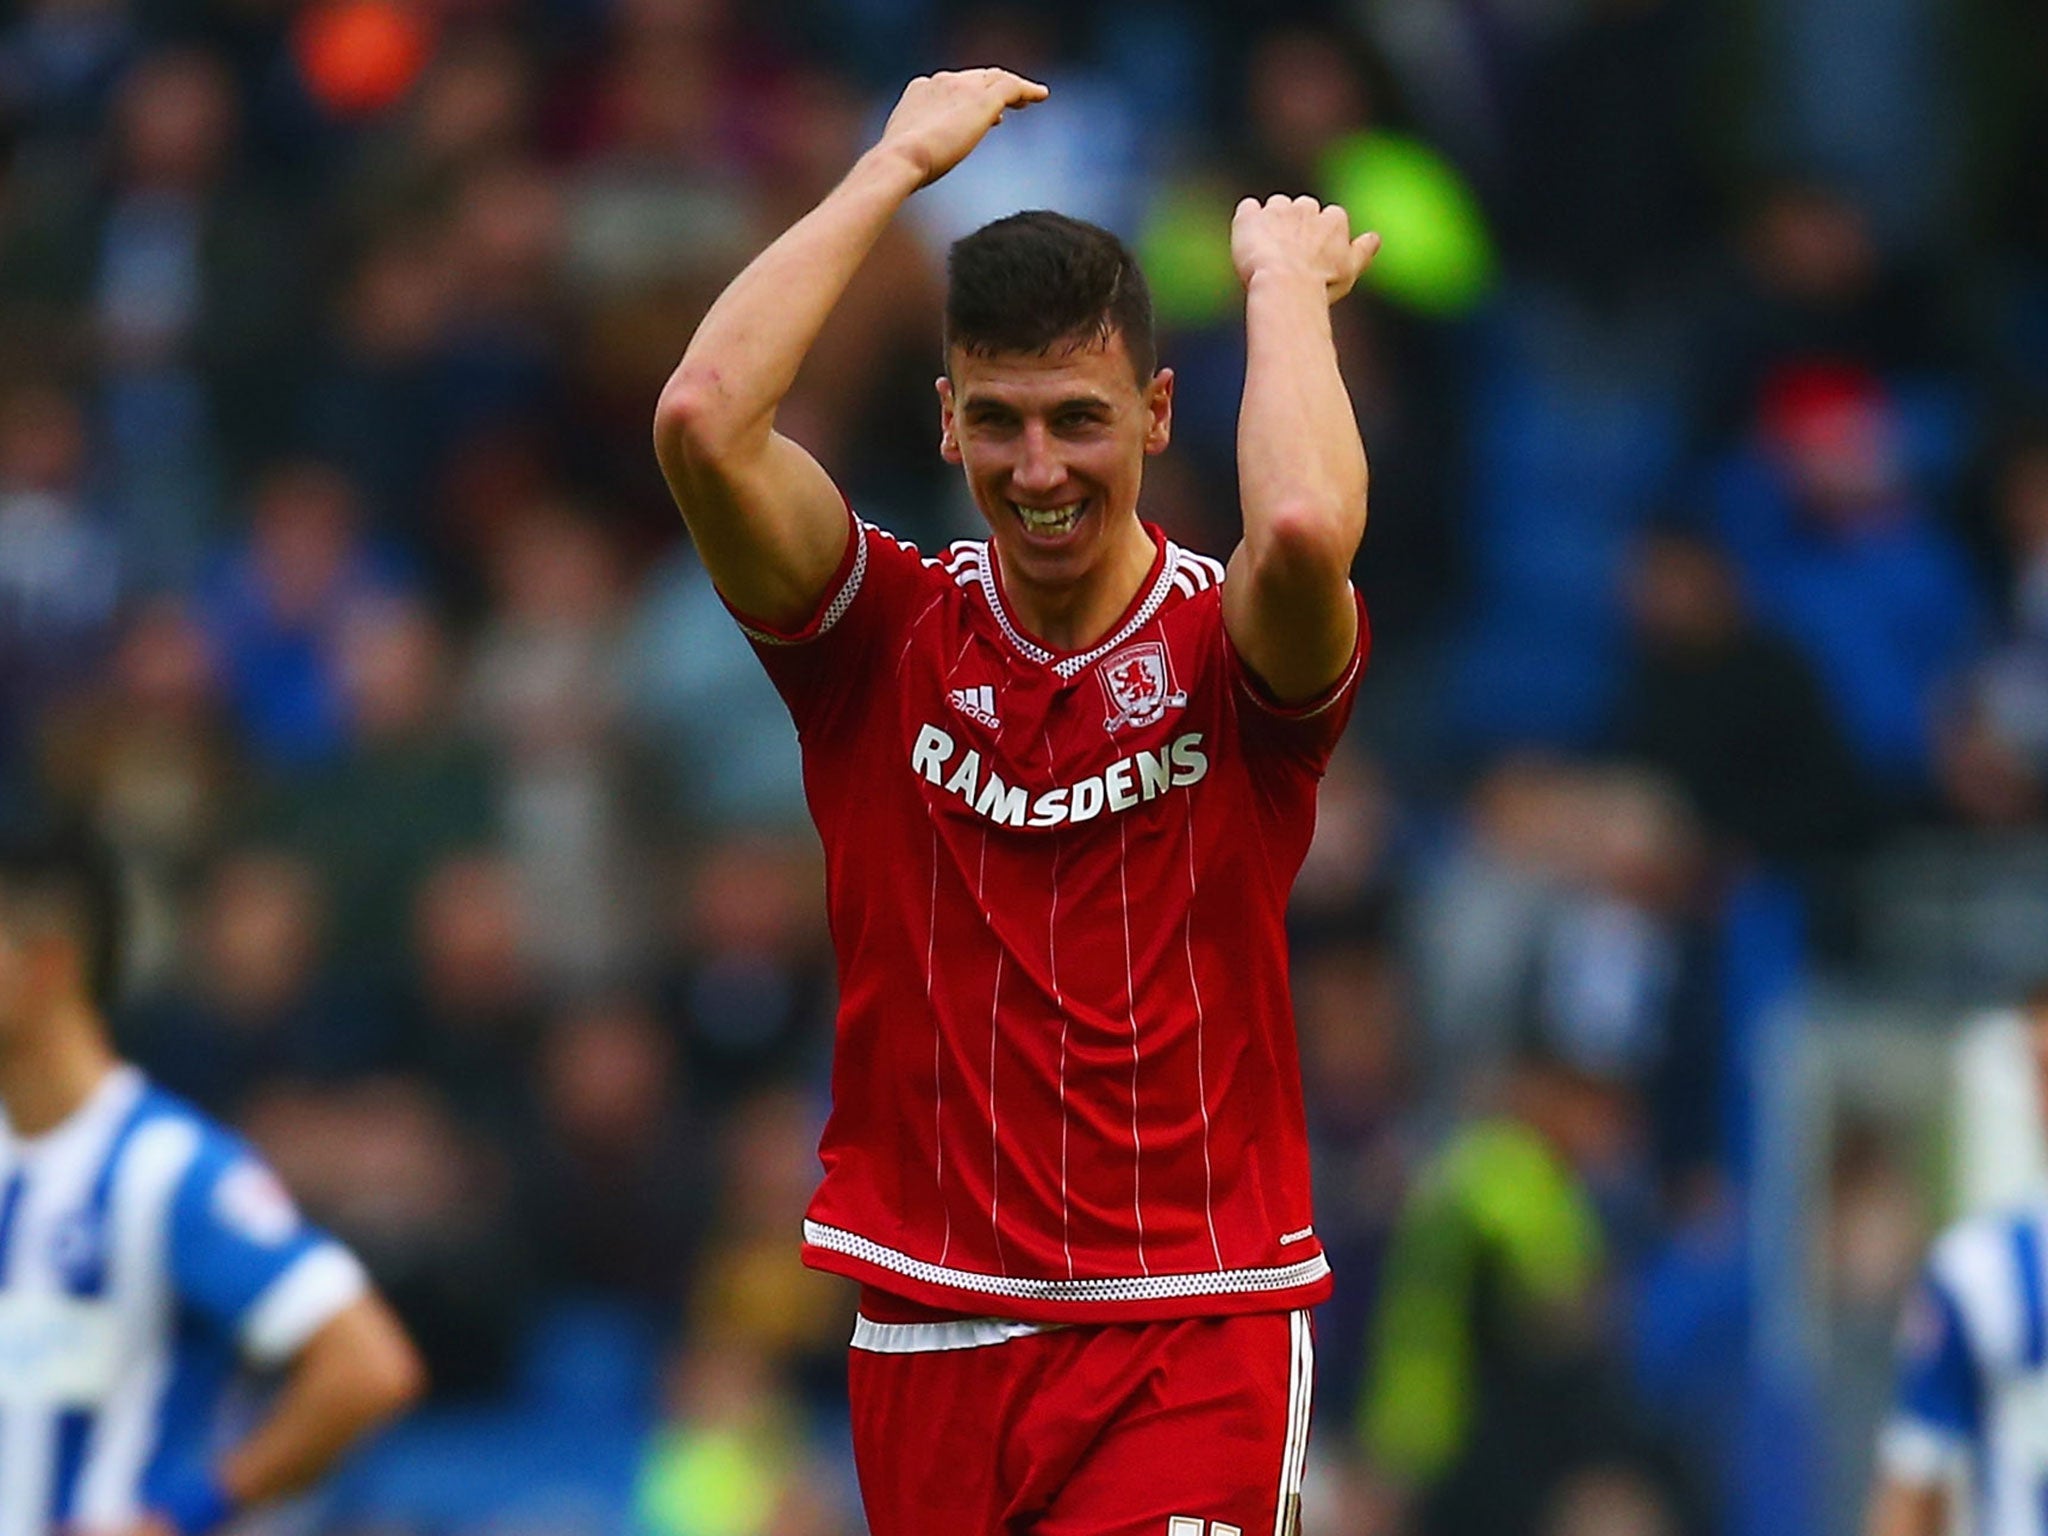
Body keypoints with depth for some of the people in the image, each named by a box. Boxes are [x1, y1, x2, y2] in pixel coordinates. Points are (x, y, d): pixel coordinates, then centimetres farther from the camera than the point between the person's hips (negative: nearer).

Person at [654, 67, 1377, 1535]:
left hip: (1195, 1335, -3)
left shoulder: (1230, 651, -2)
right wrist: (899, 164, -4)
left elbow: (1305, 525, -27)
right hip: (928, 1340, 3)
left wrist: (1285, 277, -9)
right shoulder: (889, 640, 3)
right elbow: (704, 419, -13)